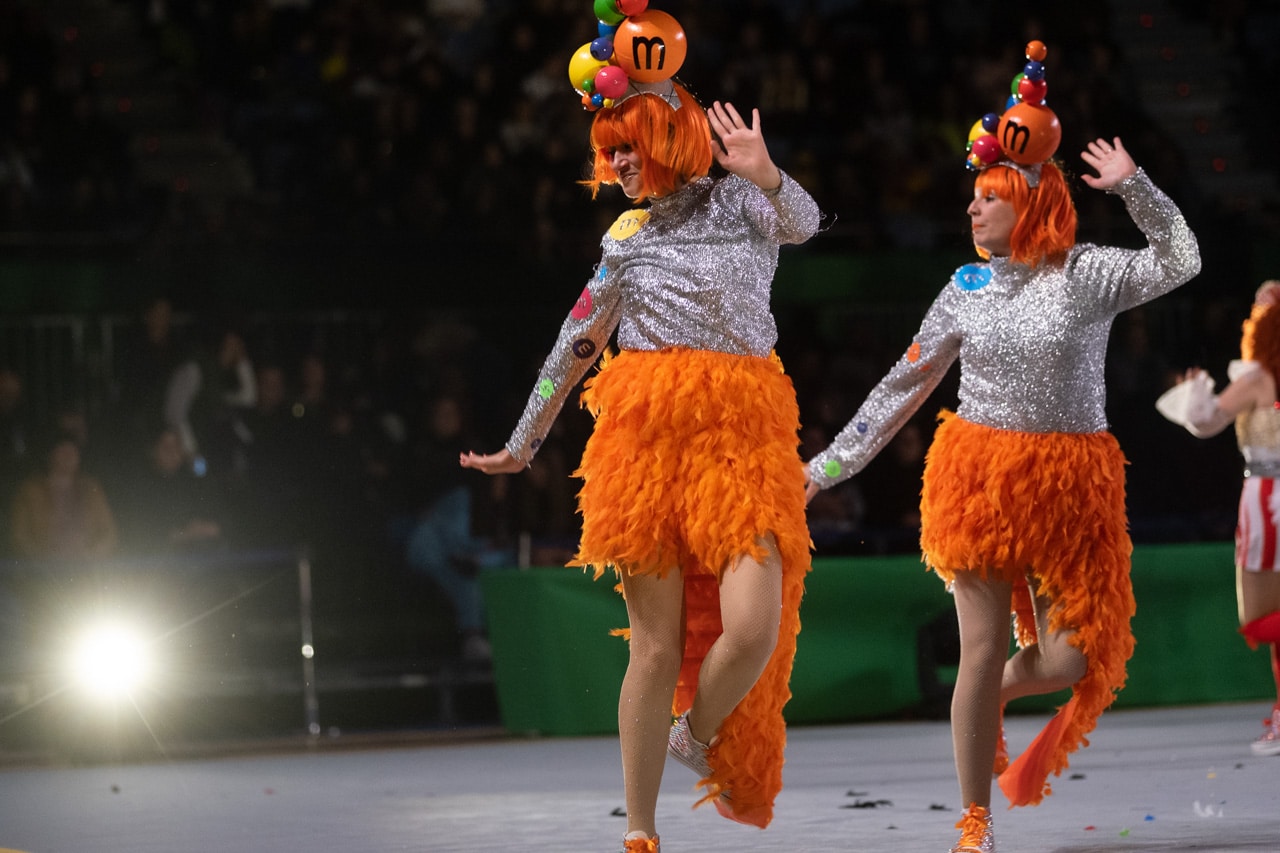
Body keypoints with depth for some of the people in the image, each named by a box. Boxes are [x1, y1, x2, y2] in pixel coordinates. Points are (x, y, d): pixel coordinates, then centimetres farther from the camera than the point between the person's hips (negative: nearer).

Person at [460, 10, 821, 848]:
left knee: (753, 629, -16)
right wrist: (523, 443, 30)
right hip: (645, 426, 2)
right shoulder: (628, 237, 17)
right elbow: (574, 345, 24)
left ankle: (698, 735, 16)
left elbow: (801, 222, -16)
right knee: (657, 644, -2)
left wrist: (766, 176, -38)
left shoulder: (739, 198, 8)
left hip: (742, 431, -2)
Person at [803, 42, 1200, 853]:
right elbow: (905, 384, 10)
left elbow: (1181, 261, -13)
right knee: (982, 650, -3)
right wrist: (832, 463, 8)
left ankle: (1005, 686, 33)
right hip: (979, 475, 1)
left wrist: (1132, 185, -18)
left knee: (1068, 660, -5)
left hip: (1067, 485, -1)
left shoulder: (1088, 274, -2)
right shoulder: (967, 288, 5)